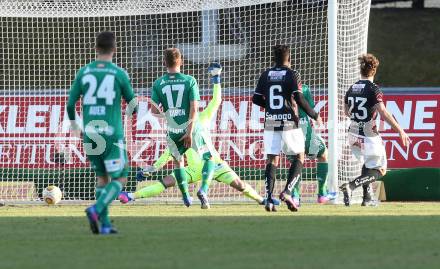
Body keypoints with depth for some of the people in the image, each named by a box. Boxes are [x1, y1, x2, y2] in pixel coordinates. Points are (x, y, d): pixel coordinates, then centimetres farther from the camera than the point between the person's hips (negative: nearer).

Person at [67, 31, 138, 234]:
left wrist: (73, 122, 23)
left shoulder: (84, 72, 3)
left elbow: (70, 103, 2)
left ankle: (105, 224, 10)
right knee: (119, 179, 3)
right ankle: (96, 209, -20)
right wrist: (131, 110, 34)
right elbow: (132, 101, 9)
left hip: (90, 134, 4)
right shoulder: (119, 74, -3)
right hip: (112, 134, -4)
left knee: (102, 177, 17)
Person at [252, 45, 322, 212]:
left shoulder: (266, 75, 8)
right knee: (299, 158, 9)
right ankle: (287, 192, -7)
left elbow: (256, 99, 8)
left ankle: (269, 199, -6)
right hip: (289, 123, -4)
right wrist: (314, 115, -1)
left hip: (270, 123, 4)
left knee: (272, 160, 6)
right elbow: (299, 99, -13)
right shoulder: (292, 74, -4)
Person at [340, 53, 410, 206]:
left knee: (368, 164, 28)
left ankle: (367, 197, 20)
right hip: (369, 136, -7)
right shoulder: (373, 89, -14)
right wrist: (400, 131, -25)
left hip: (353, 135, 7)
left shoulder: (352, 89, 5)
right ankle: (351, 186, -18)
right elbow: (383, 112, -24)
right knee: (379, 171, 2)